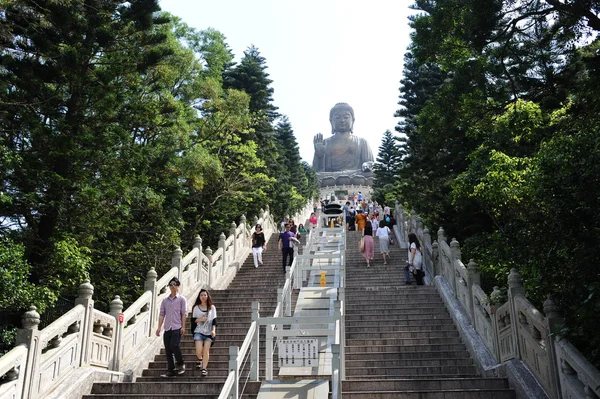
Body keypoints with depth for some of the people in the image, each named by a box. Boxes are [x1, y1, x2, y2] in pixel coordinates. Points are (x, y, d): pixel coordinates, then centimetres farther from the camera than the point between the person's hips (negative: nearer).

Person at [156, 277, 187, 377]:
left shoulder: (181, 299, 4)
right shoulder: (165, 300, 15)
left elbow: (184, 313, -1)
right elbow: (162, 314, 13)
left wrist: (183, 327, -9)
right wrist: (159, 327, 4)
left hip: (177, 328, -5)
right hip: (167, 328, 5)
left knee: (174, 345, -18)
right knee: (167, 349, 3)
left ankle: (181, 364, 2)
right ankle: (170, 370, 10)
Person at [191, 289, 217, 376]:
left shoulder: (212, 307, 6)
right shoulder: (196, 308, 8)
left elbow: (214, 320, 3)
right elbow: (193, 320, 10)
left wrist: (213, 330, -10)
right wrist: (199, 319, -10)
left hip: (208, 332, 0)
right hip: (198, 332, 0)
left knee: (206, 350, -9)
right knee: (199, 350, -12)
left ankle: (204, 368, -2)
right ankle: (200, 359, 21)